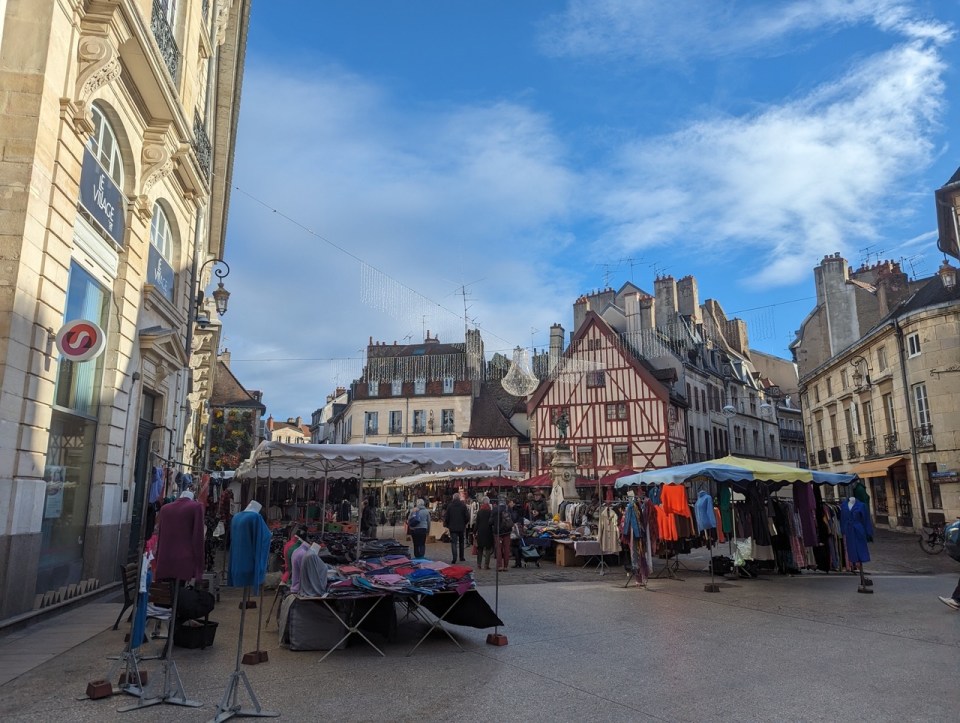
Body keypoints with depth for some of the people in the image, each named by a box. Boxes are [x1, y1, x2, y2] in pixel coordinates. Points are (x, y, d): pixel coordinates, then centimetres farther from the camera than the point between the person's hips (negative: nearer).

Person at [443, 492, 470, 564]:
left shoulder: (449, 506, -3)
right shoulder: (463, 506, -4)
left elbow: (446, 517, -2)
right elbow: (467, 517, -5)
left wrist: (446, 525, 11)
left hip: (452, 527, -1)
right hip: (461, 527, 1)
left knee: (453, 542, -3)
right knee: (461, 542, 17)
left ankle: (454, 558, -17)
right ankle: (461, 557, 22)